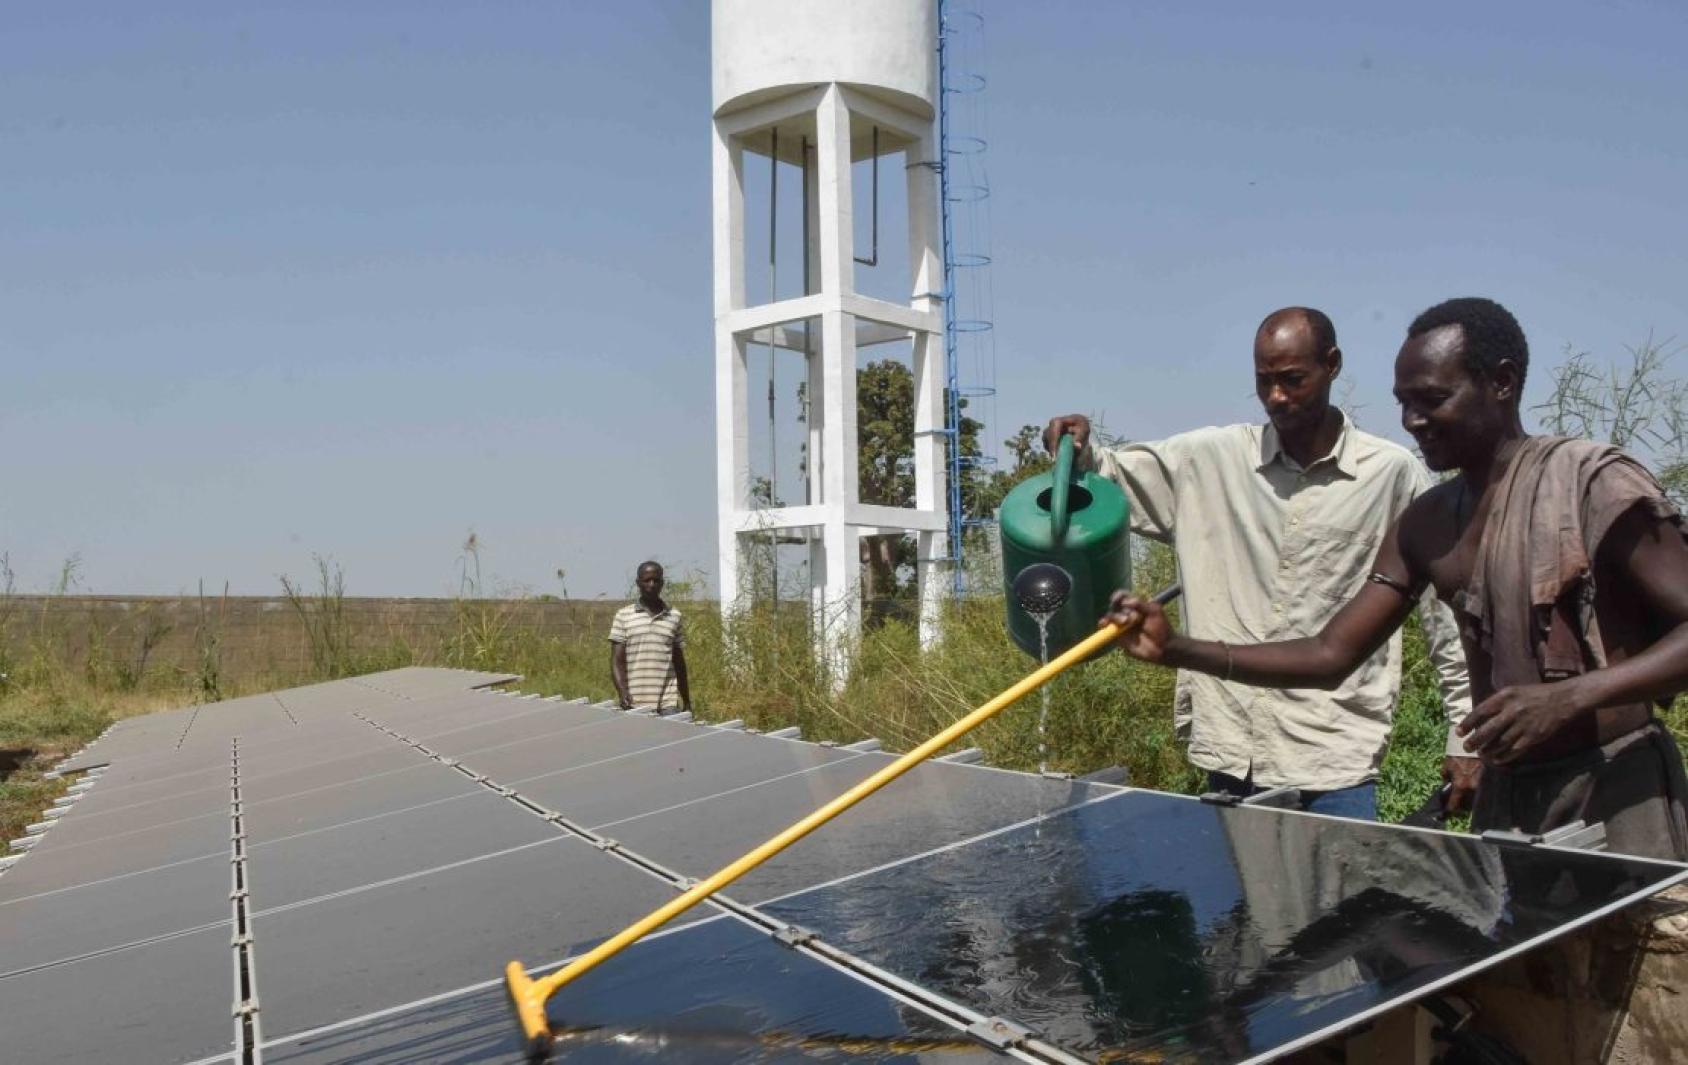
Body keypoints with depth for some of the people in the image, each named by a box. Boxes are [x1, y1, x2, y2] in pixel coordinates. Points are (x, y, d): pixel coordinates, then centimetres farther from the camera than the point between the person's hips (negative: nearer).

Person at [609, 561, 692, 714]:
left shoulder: (674, 616, 11)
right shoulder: (623, 616, 5)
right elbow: (616, 661, 0)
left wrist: (687, 702, 17)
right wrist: (622, 691, -17)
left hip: (668, 704, 1)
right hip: (634, 704, -1)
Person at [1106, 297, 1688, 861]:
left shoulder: (1594, 481, -10)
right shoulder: (1426, 526, 8)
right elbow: (1331, 655, 6)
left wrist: (1569, 697, -29)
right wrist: (1178, 649, -6)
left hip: (1615, 790, -6)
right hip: (1504, 798, 6)